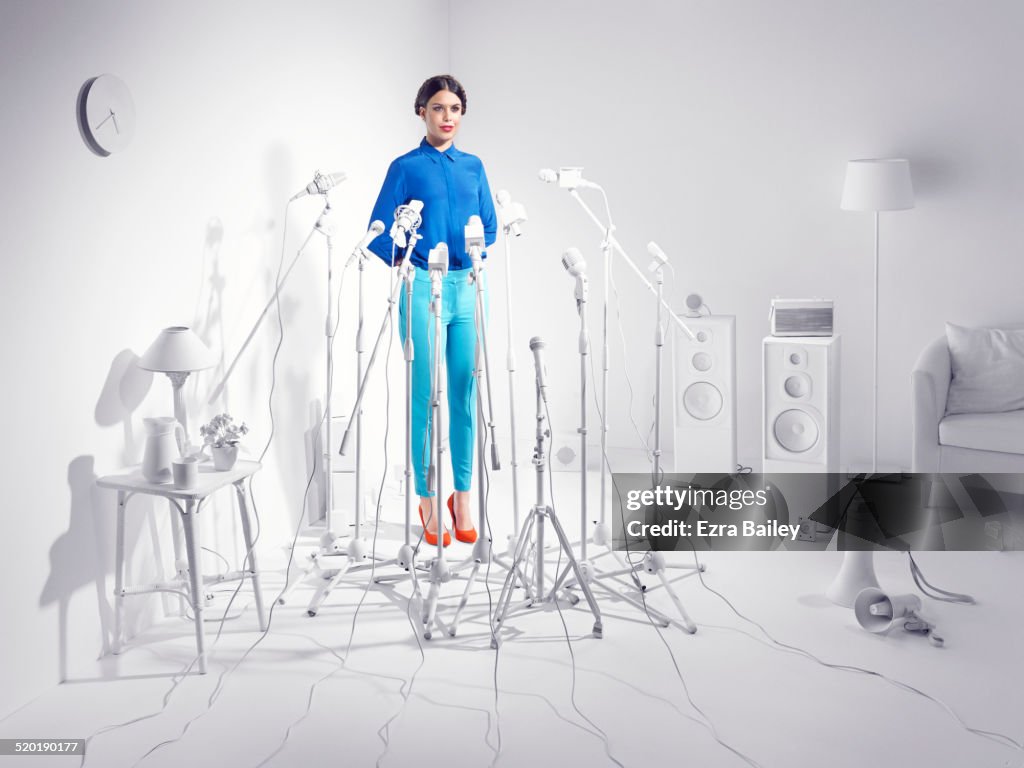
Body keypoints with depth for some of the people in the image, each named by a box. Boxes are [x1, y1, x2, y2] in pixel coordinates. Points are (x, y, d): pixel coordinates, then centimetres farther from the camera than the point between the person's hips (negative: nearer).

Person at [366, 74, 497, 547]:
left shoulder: (473, 167, 13)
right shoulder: (406, 167, 1)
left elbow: (490, 225, 18)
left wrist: (477, 257, 4)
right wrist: (404, 264, -7)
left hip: (469, 287, 4)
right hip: (424, 289, -4)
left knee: (466, 394, 5)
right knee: (426, 396, -1)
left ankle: (462, 497, 16)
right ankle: (428, 502, 8)